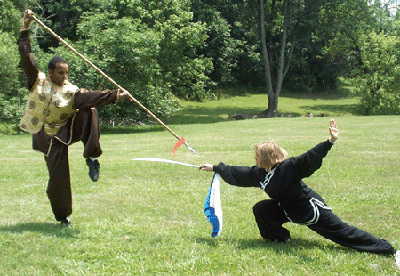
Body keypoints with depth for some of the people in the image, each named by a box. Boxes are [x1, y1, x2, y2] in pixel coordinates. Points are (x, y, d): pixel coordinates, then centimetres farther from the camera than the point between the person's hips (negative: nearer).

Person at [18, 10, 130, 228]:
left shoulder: (70, 91, -3)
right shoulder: (38, 82, -5)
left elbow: (91, 97, -16)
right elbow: (26, 57, -12)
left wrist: (114, 96, -29)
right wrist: (26, 29, -17)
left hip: (68, 129, 2)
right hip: (51, 137, -2)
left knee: (89, 112, -24)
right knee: (58, 177, -3)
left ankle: (91, 156, -19)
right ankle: (63, 216, 18)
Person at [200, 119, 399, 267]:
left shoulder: (289, 167, -26)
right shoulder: (260, 173, -4)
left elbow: (310, 159, -36)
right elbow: (238, 174, 8)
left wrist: (330, 142, -49)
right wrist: (215, 168, 14)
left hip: (311, 209, -7)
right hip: (290, 210, 7)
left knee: (343, 233, -6)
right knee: (261, 209, -3)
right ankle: (280, 239, 15)